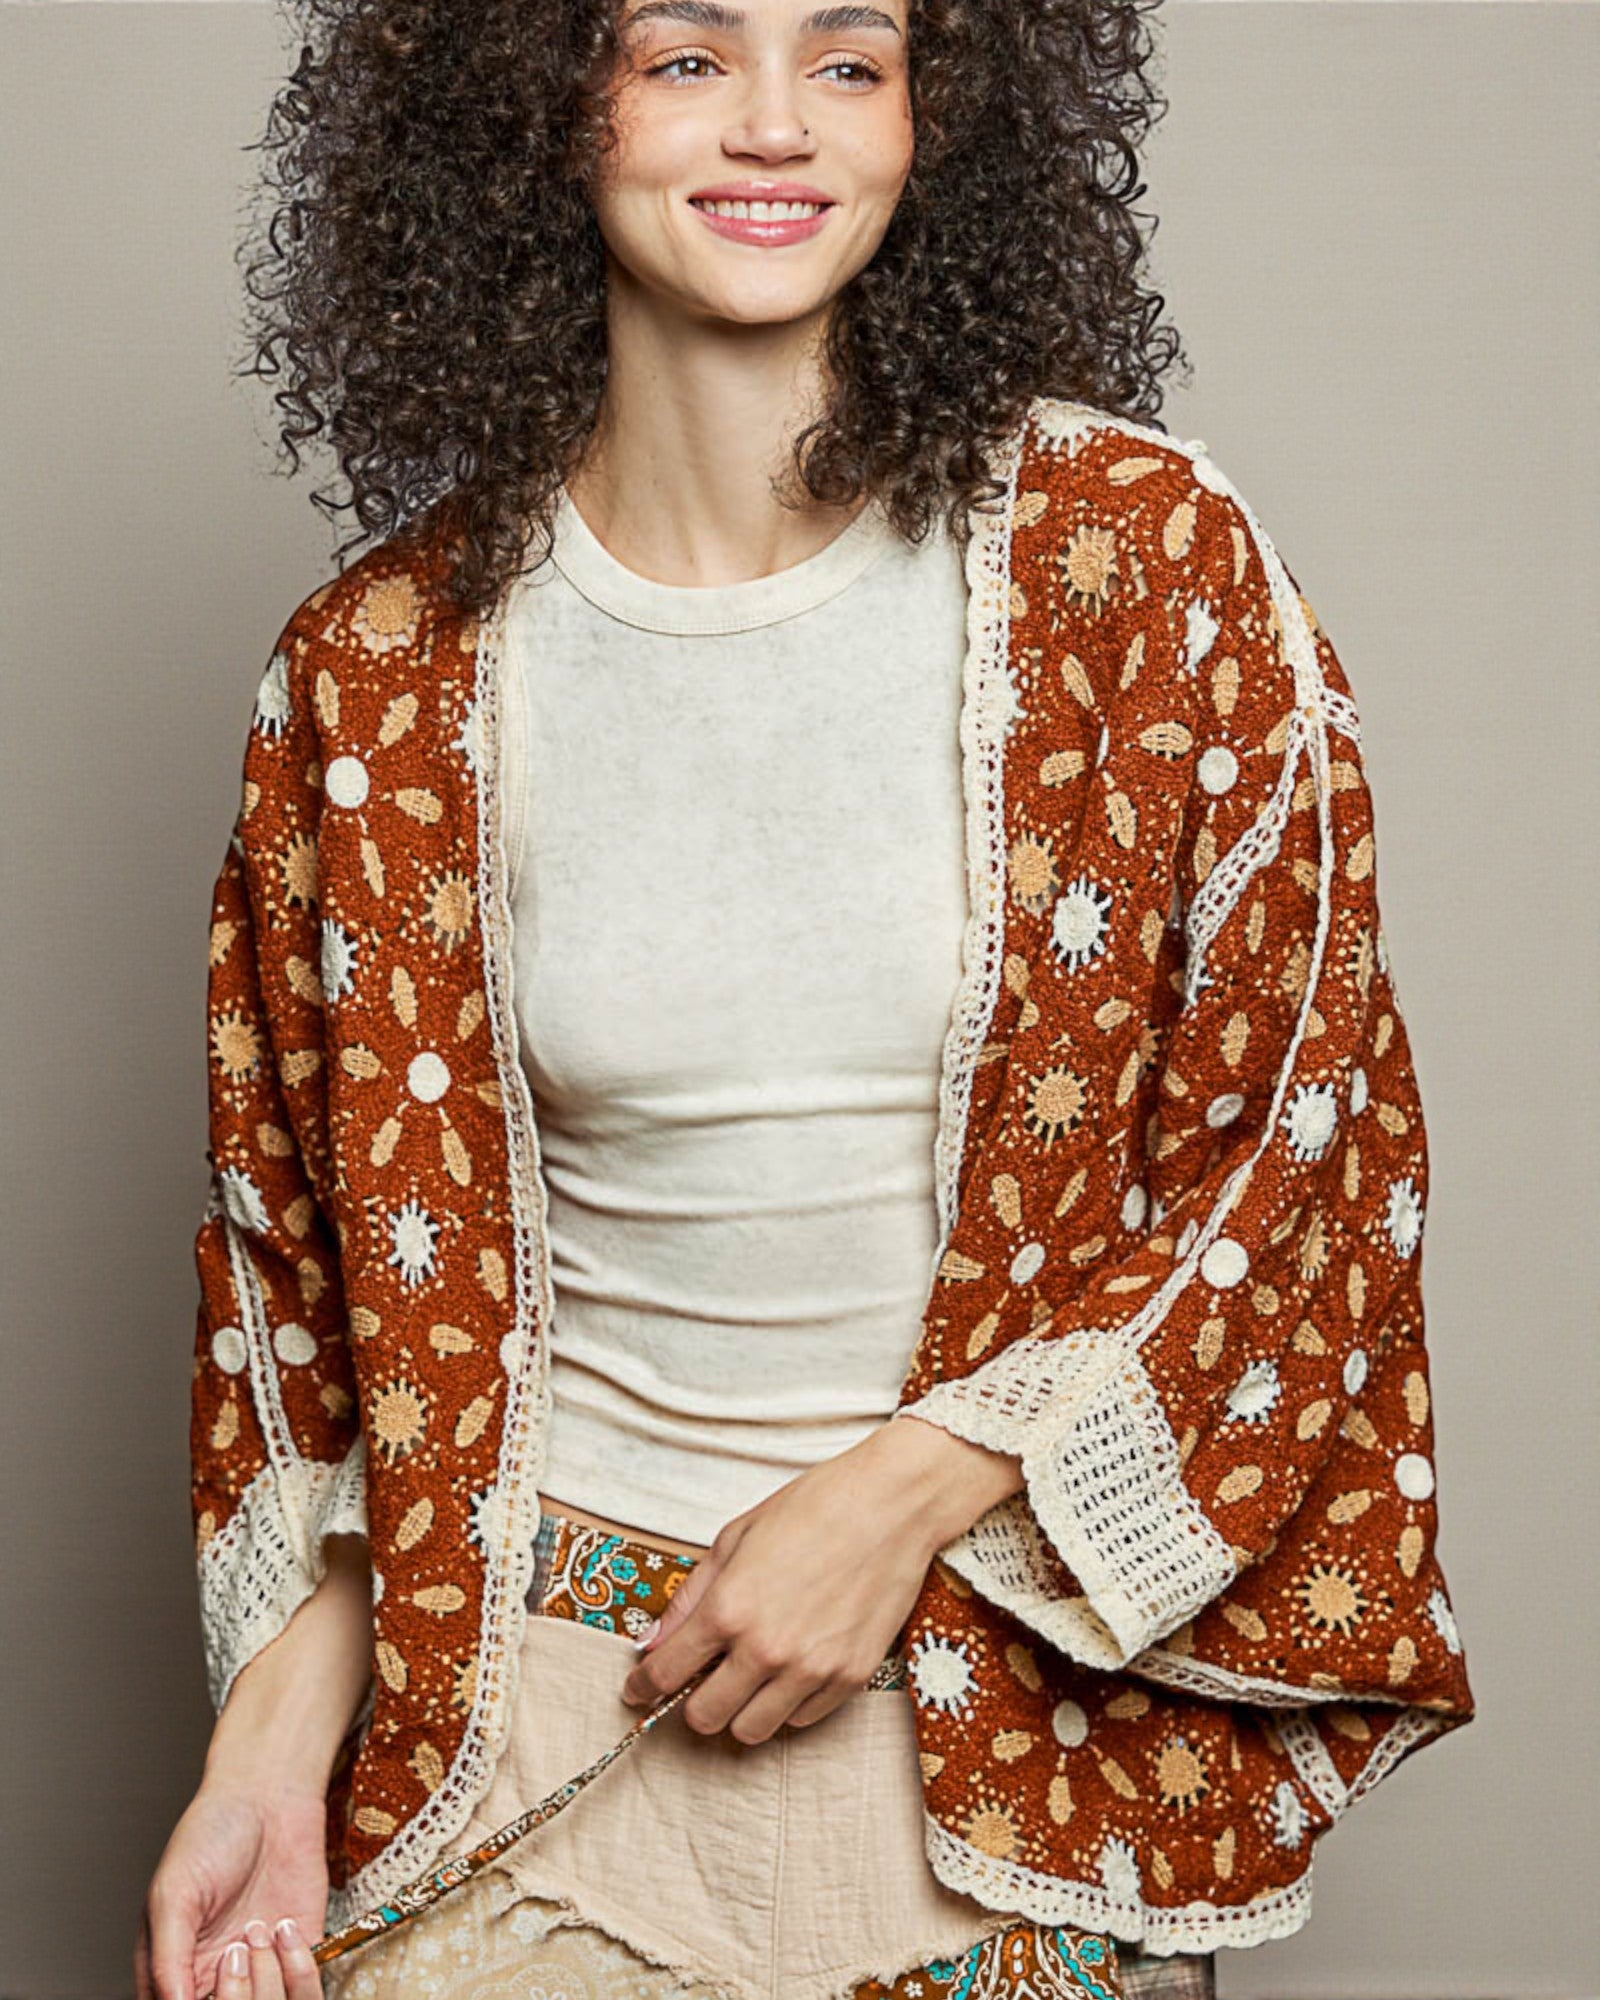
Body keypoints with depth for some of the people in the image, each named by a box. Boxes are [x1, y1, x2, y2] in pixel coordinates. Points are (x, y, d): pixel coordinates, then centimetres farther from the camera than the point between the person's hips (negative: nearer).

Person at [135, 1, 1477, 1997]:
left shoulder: (1140, 558, -8)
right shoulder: (380, 672, -3)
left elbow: (1305, 1148, -6)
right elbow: (322, 1258, 4)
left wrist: (900, 1493, -13)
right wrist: (278, 1738, -6)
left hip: (1016, 1701, -1)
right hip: (532, 1699, 1)